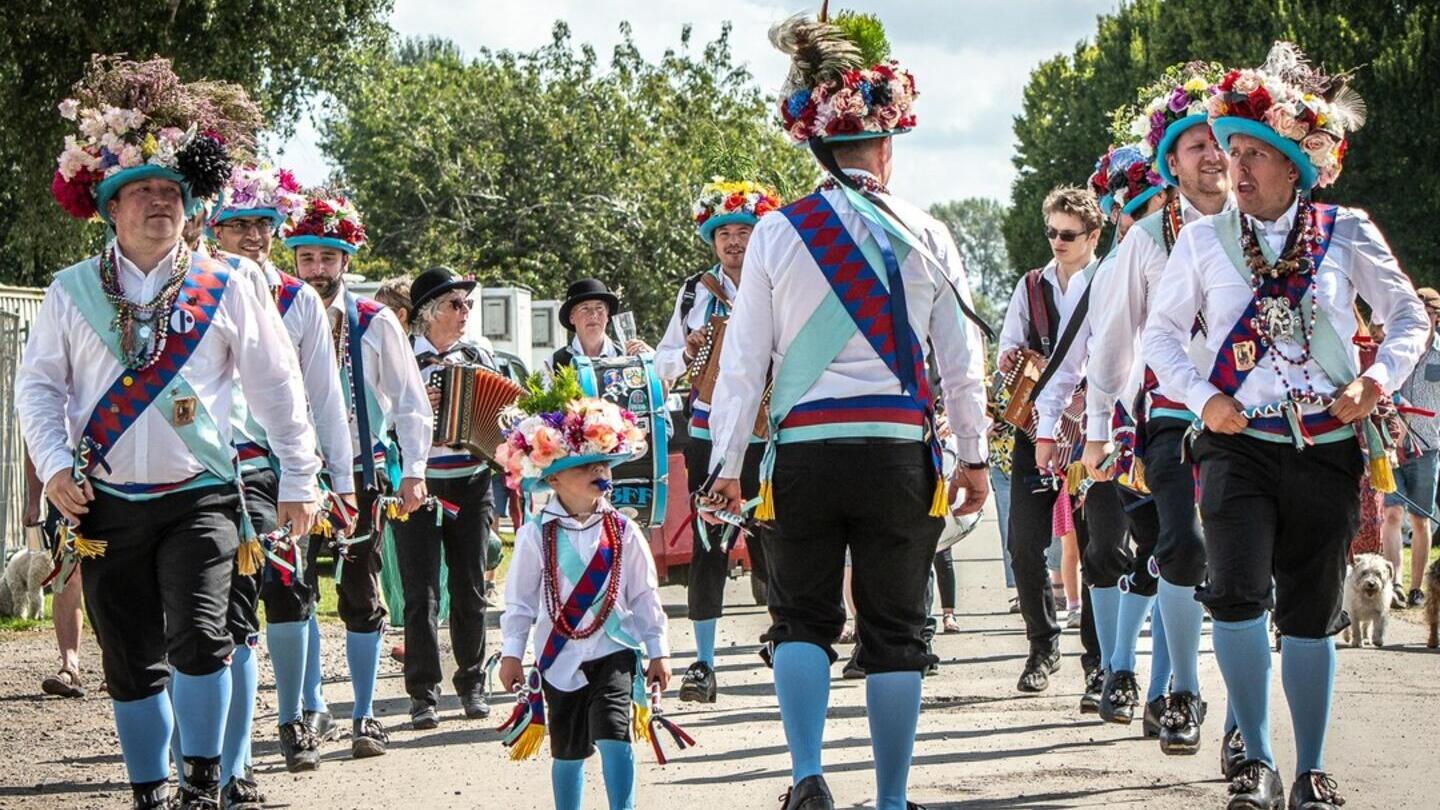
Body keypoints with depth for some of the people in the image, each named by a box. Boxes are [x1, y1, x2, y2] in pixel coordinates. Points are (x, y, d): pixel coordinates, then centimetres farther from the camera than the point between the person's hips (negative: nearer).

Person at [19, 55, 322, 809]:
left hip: (199, 496, -2)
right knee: (131, 659, 6)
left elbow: (276, 385, 7)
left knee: (198, 633, -18)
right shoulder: (73, 292, 4)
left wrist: (298, 479, 7)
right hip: (107, 504, 2)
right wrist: (53, 463, -8)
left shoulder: (226, 289, 3)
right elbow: (38, 384, 7)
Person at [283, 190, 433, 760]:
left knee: (361, 598, 1)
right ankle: (312, 707, 17)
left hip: (361, 474, -1)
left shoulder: (374, 323, -1)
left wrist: (413, 472, -3)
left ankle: (364, 716, 9)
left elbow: (411, 402, 3)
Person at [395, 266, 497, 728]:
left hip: (471, 486, 3)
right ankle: (423, 694, -2)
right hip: (417, 486, -3)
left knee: (470, 590, 6)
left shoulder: (479, 356, 10)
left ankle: (472, 684, 17)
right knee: (422, 594, -5)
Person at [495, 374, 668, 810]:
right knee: (567, 750, 8)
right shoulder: (536, 535, -3)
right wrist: (511, 652, 0)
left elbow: (645, 595, 8)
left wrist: (657, 651, 8)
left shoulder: (622, 531, 1)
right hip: (560, 656, 0)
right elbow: (519, 599, 3)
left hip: (613, 650, 0)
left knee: (613, 736, -15)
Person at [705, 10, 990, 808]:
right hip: (898, 450, 0)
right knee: (894, 630, 9)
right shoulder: (924, 235, 0)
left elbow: (745, 357, -1)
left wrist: (727, 462, 5)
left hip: (804, 451, 0)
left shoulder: (778, 233, -2)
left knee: (802, 616, 12)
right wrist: (973, 456, 13)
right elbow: (961, 358, 3)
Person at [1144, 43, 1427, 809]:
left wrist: (1378, 380, -5)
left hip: (1326, 448, 0)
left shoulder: (1346, 233, 2)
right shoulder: (1204, 238, 3)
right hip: (1239, 444, 0)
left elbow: (1409, 315, 11)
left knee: (1311, 610, 7)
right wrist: (1202, 397, -3)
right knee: (1238, 592, -19)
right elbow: (1160, 331, 12)